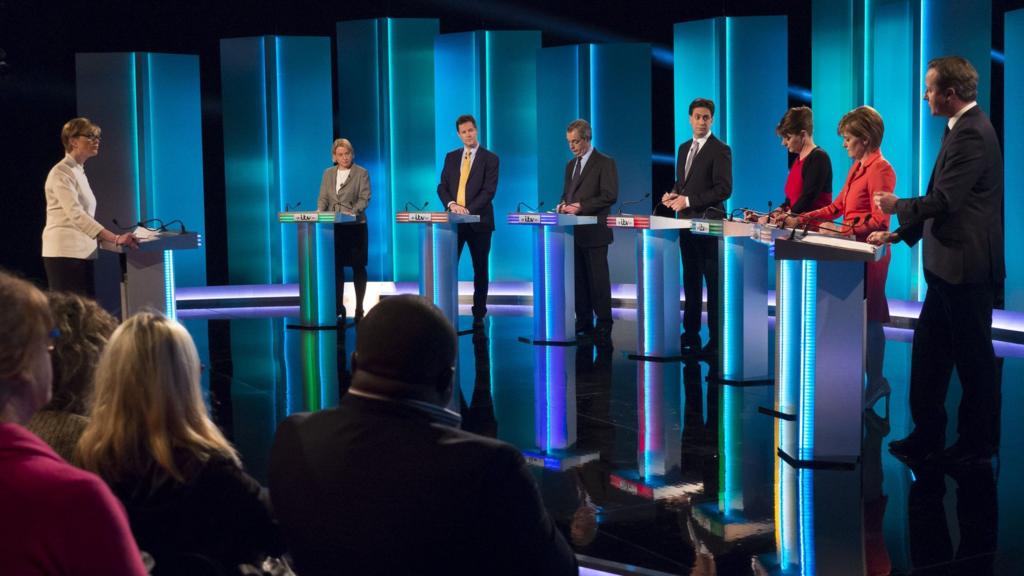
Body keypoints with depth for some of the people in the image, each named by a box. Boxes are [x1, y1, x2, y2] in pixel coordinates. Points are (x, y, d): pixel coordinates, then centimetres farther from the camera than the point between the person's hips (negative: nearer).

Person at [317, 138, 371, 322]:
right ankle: (339, 308, 10)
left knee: (358, 267, 0)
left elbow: (364, 198, -6)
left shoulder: (361, 173, 2)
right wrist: (320, 212, -10)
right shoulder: (328, 173, 13)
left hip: (355, 226, -3)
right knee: (336, 267, 3)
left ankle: (359, 309, 6)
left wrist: (352, 212, -22)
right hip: (333, 227, 3)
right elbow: (323, 198, 10)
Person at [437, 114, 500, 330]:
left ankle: (479, 315, 11)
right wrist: (451, 204, -11)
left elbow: (489, 190, -9)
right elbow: (442, 187, 9)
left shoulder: (490, 158, 0)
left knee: (480, 270, 4)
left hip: (478, 221, -3)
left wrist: (469, 209, -19)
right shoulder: (451, 157, 12)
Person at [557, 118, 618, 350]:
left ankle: (604, 328, -2)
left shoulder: (605, 163, -4)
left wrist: (581, 206, -17)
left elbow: (610, 196, -12)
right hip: (574, 232, 7)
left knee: (598, 280, -6)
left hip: (594, 232, -7)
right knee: (579, 279, 7)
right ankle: (584, 322, 13)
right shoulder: (571, 165, 19)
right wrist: (563, 204, 1)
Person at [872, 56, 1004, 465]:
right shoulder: (961, 129, 13)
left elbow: (944, 201, -24)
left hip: (966, 266, -10)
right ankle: (927, 436, 23)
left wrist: (897, 207, -8)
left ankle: (979, 443, 17)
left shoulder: (972, 134, -19)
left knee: (974, 358, 4)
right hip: (948, 266, 10)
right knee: (928, 353, 14)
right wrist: (900, 233, 17)